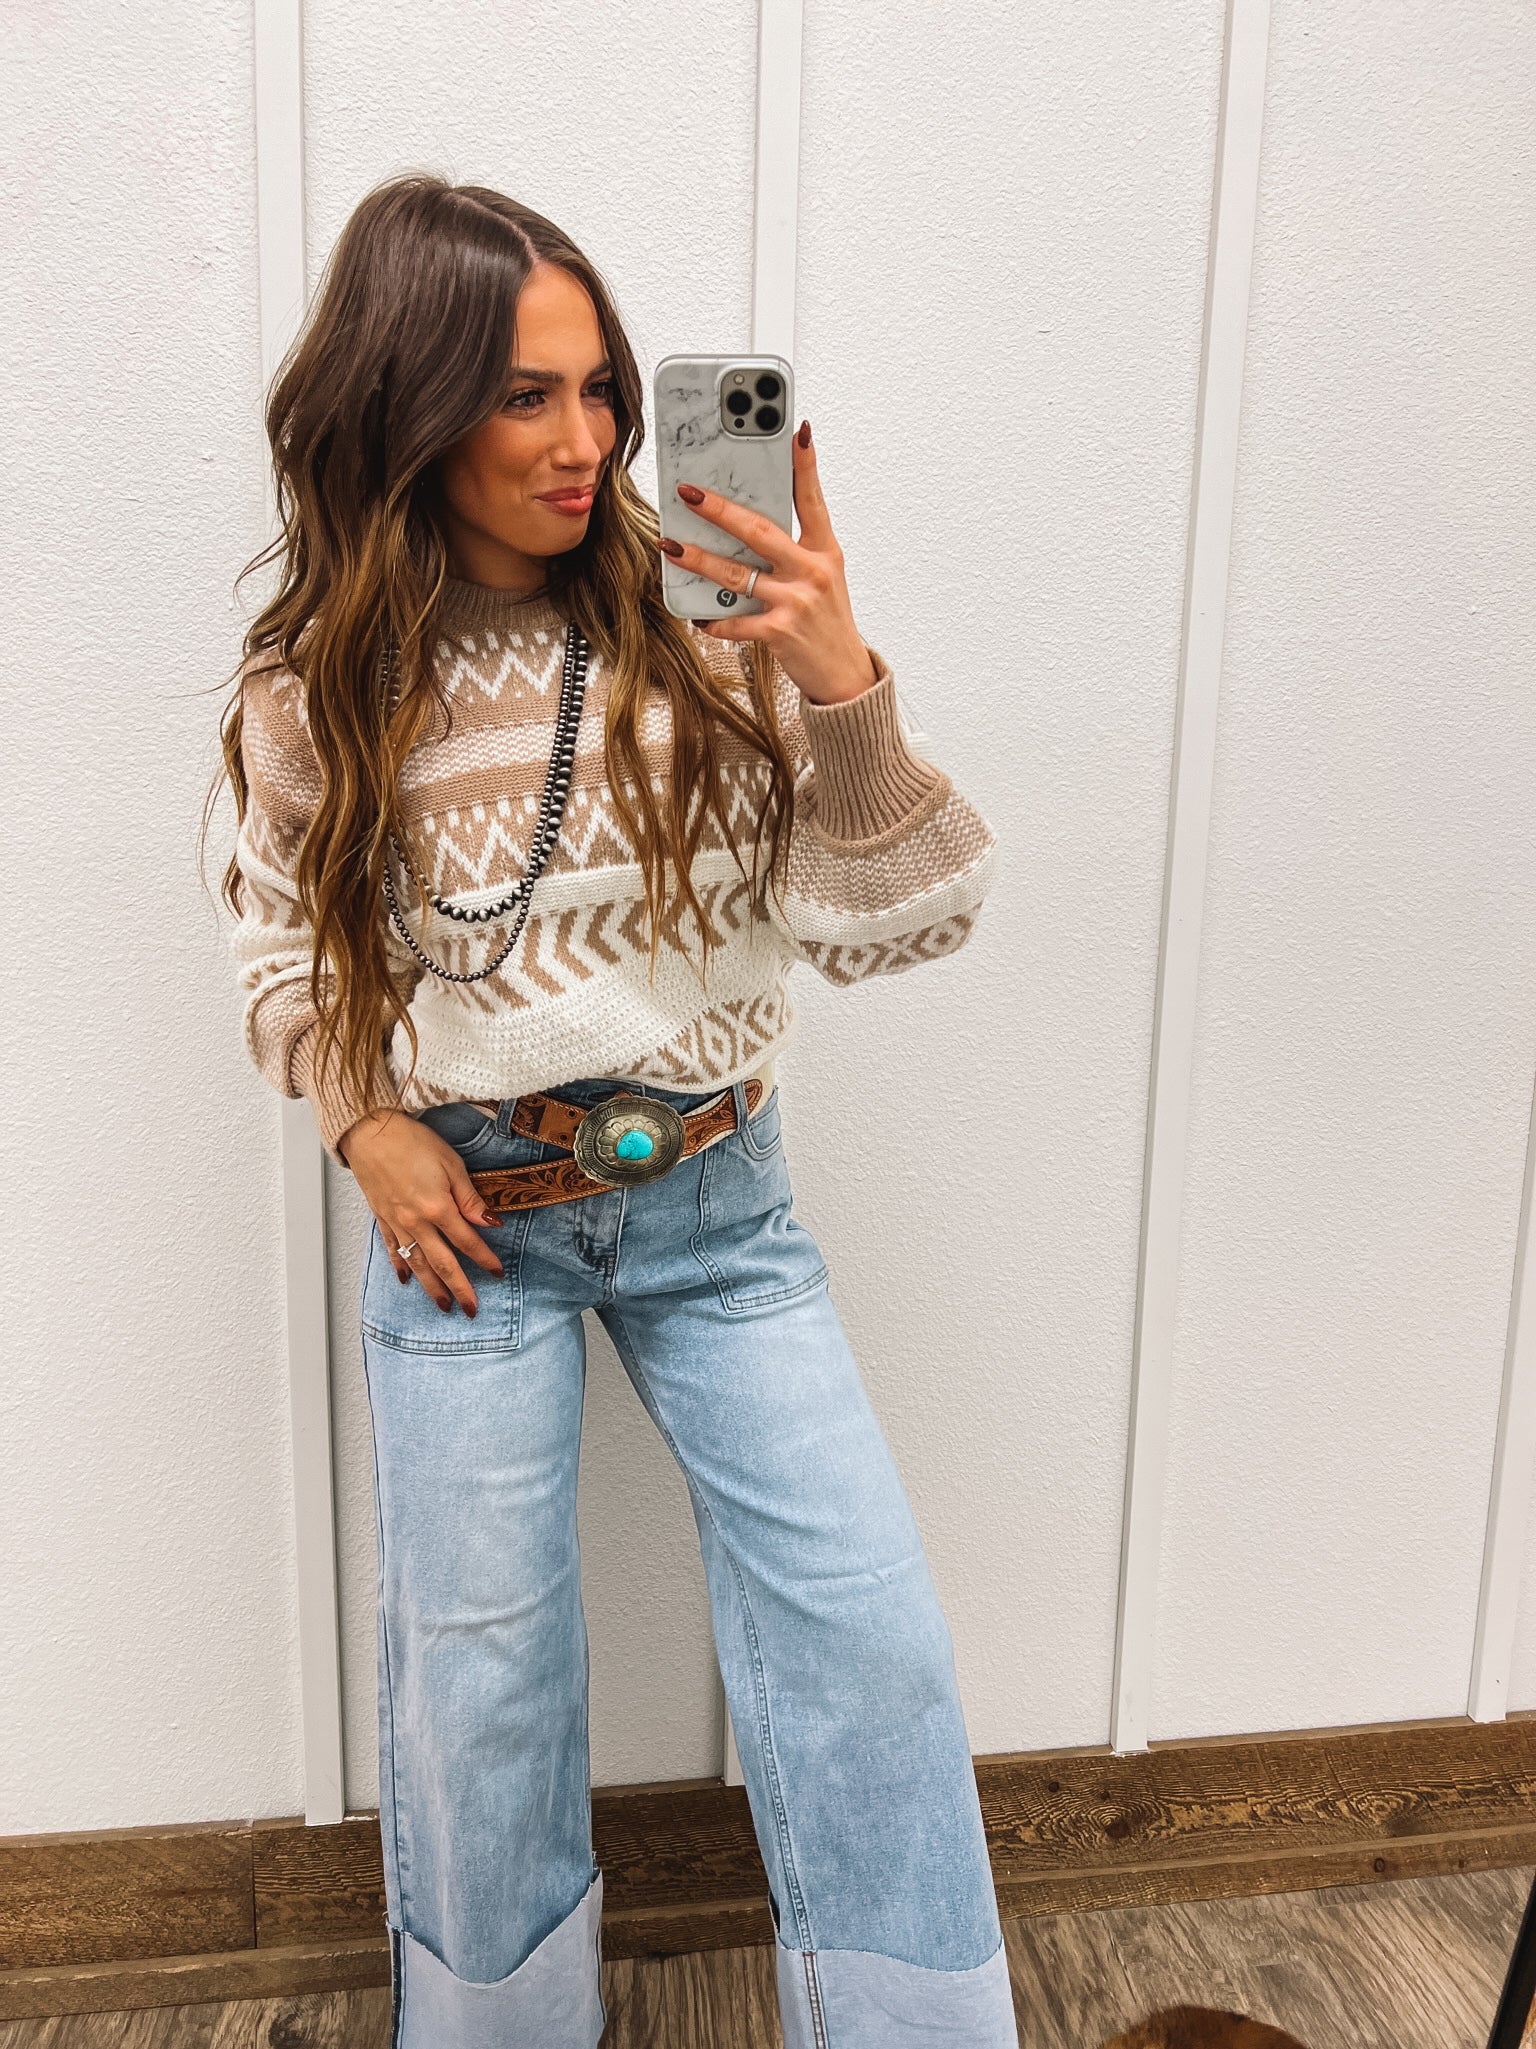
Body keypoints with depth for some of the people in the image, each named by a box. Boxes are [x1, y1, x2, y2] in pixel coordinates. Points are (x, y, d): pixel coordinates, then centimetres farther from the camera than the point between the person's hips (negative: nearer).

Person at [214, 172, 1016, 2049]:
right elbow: (279, 942, 13)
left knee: (870, 1644, 0)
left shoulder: (703, 628, -8)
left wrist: (844, 690, -25)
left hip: (715, 1203, 0)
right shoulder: (319, 690, -3)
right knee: (483, 1685, 13)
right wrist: (363, 1122, -4)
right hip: (464, 1213, 1)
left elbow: (897, 925, -10)